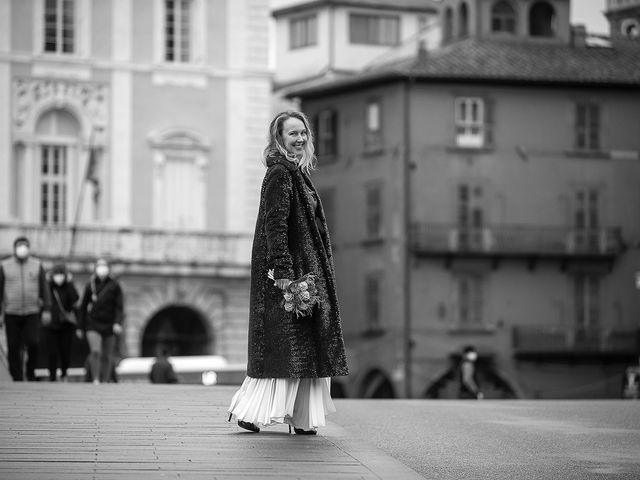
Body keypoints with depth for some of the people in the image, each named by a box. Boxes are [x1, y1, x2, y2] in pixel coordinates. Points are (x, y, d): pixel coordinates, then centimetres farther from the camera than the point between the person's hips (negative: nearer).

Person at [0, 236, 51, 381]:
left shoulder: (37, 265, 5)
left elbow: (44, 289, 7)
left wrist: (47, 310, 0)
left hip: (32, 313, 0)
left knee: (33, 344, -13)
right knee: (14, 348, -1)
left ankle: (31, 373, 9)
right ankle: (17, 379, 7)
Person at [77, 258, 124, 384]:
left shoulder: (114, 285, -1)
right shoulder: (90, 285, 2)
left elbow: (120, 306, -4)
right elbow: (83, 307, 9)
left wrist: (118, 323, -18)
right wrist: (80, 327, 8)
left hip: (109, 325, 0)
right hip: (93, 324, 0)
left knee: (107, 357, 4)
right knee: (95, 351, -18)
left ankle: (105, 382, 14)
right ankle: (95, 380, -14)